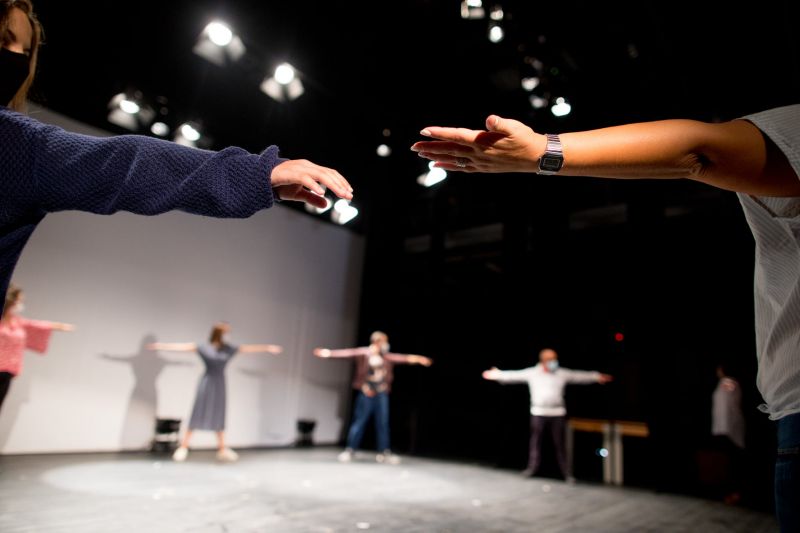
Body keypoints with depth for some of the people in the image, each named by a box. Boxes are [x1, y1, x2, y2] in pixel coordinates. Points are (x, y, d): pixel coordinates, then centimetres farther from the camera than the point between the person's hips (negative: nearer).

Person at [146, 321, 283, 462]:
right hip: (206, 384, -3)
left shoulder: (230, 349, 4)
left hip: (220, 385, 3)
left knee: (219, 418, 10)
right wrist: (161, 345, -16)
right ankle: (183, 448, 10)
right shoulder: (204, 348, -5)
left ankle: (222, 449, 18)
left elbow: (248, 348, 6)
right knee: (197, 416, -2)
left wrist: (267, 348, 7)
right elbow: (184, 346, -10)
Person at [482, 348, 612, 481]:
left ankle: (566, 471, 12)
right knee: (536, 441, 6)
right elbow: (514, 375, -4)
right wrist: (497, 374, -11)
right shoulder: (531, 373, -2)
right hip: (538, 413, 0)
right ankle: (532, 468, 18)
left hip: (558, 414, 0)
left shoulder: (562, 373, 0)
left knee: (559, 443, 3)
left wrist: (597, 377, -2)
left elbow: (578, 376, 3)